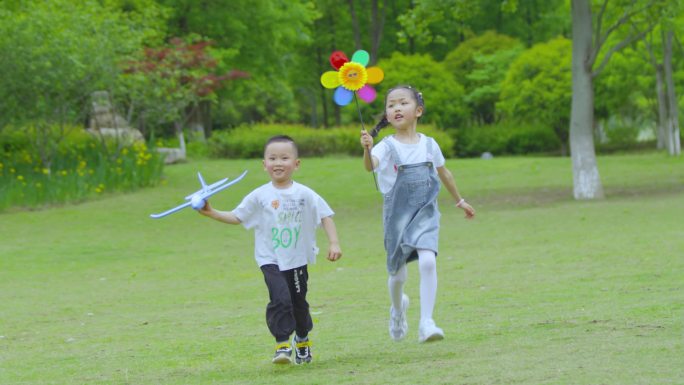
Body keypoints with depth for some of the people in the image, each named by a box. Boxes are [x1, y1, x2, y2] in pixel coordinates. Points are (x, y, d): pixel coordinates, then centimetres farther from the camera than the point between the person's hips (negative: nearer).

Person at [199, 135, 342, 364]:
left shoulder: (305, 195, -5)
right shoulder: (259, 196, -5)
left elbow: (325, 216, -3)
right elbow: (237, 217, 2)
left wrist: (334, 243, -12)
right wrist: (212, 214, -9)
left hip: (297, 260, 2)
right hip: (271, 261, -2)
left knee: (299, 302, 15)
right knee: (280, 298, -22)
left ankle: (302, 339, 40)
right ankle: (282, 344, -15)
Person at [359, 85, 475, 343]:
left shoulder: (429, 145, 2)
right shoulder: (387, 146, -10)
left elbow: (444, 174, 19)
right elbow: (370, 166, -32)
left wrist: (460, 201, 31)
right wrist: (367, 149, -55)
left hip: (425, 213, 1)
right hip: (397, 215, -1)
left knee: (427, 261, -22)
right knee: (398, 273, 8)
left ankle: (426, 323, -21)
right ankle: (398, 309, 42)